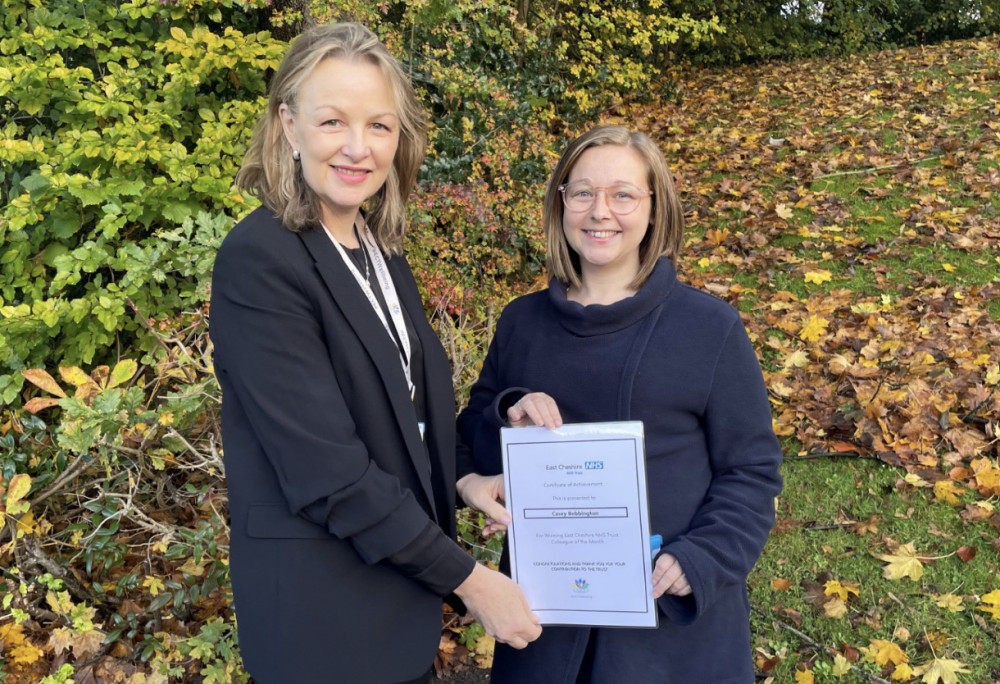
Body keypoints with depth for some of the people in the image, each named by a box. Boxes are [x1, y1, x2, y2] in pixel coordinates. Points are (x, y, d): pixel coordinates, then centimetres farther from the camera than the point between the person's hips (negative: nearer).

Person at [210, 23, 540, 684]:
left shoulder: (379, 248, 4)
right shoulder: (259, 262, -20)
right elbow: (326, 468, -24)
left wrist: (460, 476, -6)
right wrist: (468, 578, -18)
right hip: (321, 610, -7)